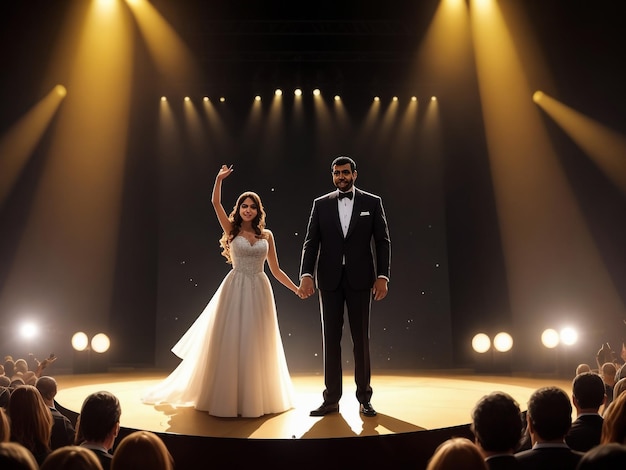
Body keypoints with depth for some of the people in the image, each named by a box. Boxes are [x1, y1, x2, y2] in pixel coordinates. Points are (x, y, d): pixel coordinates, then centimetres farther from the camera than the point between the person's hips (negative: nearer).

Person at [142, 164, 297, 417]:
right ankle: (227, 397, 16)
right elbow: (215, 202, -7)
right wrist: (219, 179, -15)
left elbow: (275, 270, 10)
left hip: (259, 292, 2)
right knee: (230, 344, 2)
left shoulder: (266, 235, 8)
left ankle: (257, 398, 21)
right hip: (235, 290, -2)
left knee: (257, 346, 7)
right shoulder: (232, 230, 5)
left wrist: (297, 289, 6)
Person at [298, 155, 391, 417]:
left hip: (360, 278, -1)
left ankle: (364, 398, 19)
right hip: (329, 279, 1)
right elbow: (311, 242, 2)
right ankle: (331, 399, 15)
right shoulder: (321, 204, 8)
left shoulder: (372, 203, 4)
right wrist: (306, 275, -11)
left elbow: (383, 242, 1)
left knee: (361, 338, 6)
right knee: (331, 338, 6)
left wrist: (382, 276, -9)